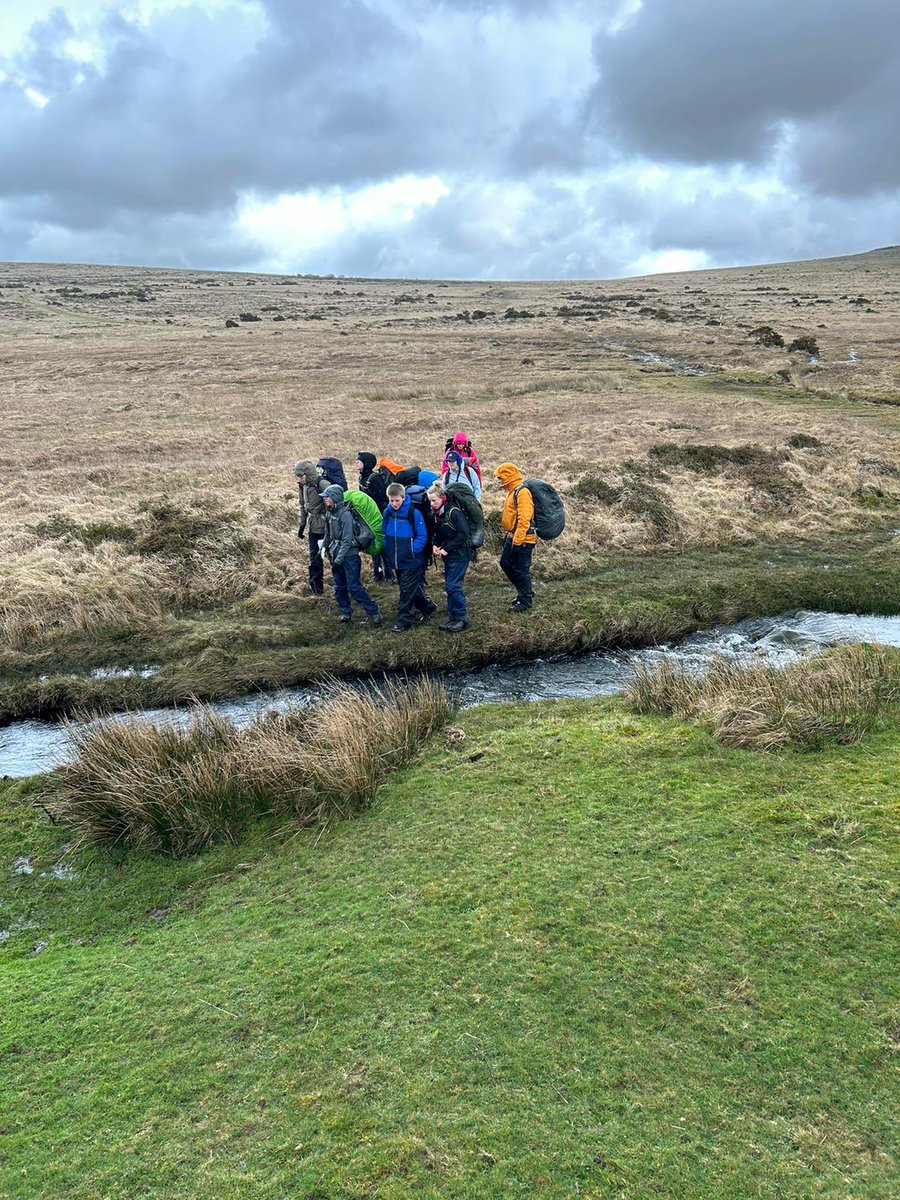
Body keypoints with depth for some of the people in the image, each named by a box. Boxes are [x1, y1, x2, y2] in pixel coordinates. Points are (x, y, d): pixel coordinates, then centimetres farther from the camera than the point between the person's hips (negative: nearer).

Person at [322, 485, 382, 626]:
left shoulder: (345, 514, -18)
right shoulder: (329, 513, 6)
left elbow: (347, 540, -21)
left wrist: (338, 560, -21)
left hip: (349, 555, -8)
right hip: (336, 556, 8)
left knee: (354, 587, -9)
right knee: (339, 586, 12)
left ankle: (373, 612, -1)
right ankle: (346, 611, 27)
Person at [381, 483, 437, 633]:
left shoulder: (414, 513, -16)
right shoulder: (387, 513, 0)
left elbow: (422, 536, -11)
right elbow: (384, 533, 13)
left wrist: (413, 550, -18)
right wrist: (387, 551, 3)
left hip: (411, 561, -6)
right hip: (396, 561, 6)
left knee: (407, 591, -2)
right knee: (410, 588, 18)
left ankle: (403, 621, 6)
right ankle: (428, 607, 36)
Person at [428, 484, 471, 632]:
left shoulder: (454, 512, -18)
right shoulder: (437, 513, 7)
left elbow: (463, 535, -22)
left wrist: (446, 549, -19)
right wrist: (435, 546, -3)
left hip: (459, 555, -8)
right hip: (448, 555, 8)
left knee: (452, 586, -9)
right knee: (449, 586, 11)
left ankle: (462, 618, 2)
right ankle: (453, 617, 20)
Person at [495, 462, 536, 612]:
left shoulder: (522, 492, -19)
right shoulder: (513, 491, 13)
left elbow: (524, 520, -24)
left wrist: (517, 541, -23)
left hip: (522, 539, -10)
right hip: (512, 536, 10)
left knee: (521, 570, 0)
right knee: (505, 563, 17)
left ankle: (526, 600, 15)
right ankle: (525, 592, 30)